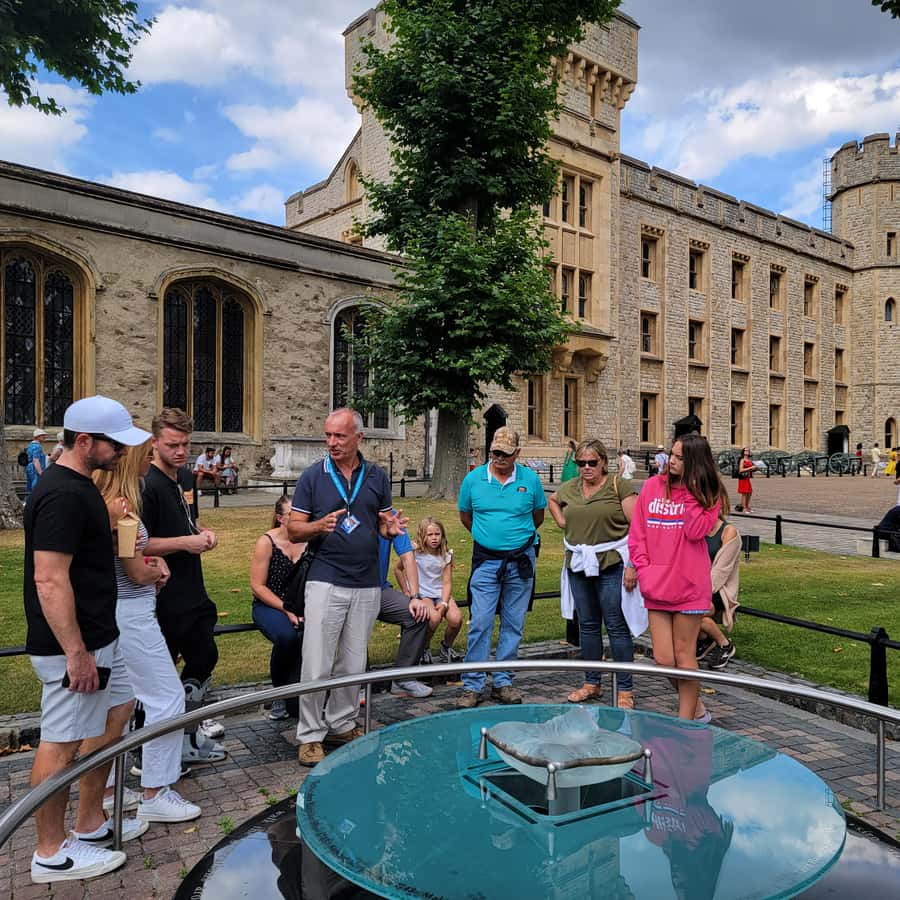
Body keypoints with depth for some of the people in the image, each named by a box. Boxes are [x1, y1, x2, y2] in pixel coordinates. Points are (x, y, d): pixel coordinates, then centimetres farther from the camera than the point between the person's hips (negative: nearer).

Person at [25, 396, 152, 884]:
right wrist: (76, 654, -24)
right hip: (70, 647, -10)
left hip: (99, 637, 10)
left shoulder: (80, 486, 9)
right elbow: (49, 580, -26)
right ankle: (51, 853, 21)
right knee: (62, 744, 4)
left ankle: (90, 823, 33)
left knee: (116, 713, 20)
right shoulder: (62, 495, -23)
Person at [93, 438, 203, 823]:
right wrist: (157, 568, 3)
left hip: (114, 613, 10)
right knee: (167, 698, 0)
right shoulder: (121, 504, -22)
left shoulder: (105, 499, 6)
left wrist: (151, 560, 4)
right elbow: (138, 574, -18)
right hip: (131, 614, -10)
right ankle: (155, 795, 10)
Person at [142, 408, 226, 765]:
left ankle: (188, 738, 34)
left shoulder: (180, 480, 10)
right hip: (165, 602, -9)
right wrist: (185, 542, -24)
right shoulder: (147, 485, -18)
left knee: (203, 659, 18)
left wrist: (202, 531, 6)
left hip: (191, 595, 9)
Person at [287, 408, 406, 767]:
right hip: (326, 582, -3)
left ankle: (342, 724, 30)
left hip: (367, 585, 3)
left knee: (353, 665, 13)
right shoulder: (313, 476, -2)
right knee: (316, 667, -2)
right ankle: (311, 735, 15)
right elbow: (294, 529, -1)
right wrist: (320, 526, -22)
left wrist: (391, 528, -11)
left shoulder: (377, 476, 6)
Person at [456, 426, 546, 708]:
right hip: (486, 560, -1)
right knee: (480, 624, -3)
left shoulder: (531, 480, -2)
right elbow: (465, 516, 13)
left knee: (513, 624, 8)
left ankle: (503, 682, 20)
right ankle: (472, 685, 6)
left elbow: (538, 515, 15)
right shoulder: (473, 479, -2)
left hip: (521, 561, 1)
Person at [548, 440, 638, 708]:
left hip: (611, 564, -5)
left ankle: (625, 690, 9)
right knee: (587, 625, 14)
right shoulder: (569, 488, 9)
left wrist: (632, 565, -18)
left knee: (617, 626, -2)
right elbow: (551, 500, 31)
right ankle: (592, 683, 27)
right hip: (578, 564, 6)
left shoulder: (620, 486, -7)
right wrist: (562, 522, 13)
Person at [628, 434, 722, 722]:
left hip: (689, 584, -3)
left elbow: (695, 531, -16)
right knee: (663, 659, 5)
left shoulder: (707, 493, 0)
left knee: (684, 654, 6)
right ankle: (696, 709, 30)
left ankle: (686, 721, 21)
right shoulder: (652, 486, 4)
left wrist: (691, 491, -14)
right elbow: (637, 533, 5)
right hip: (656, 586, 3)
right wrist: (643, 569, -4)